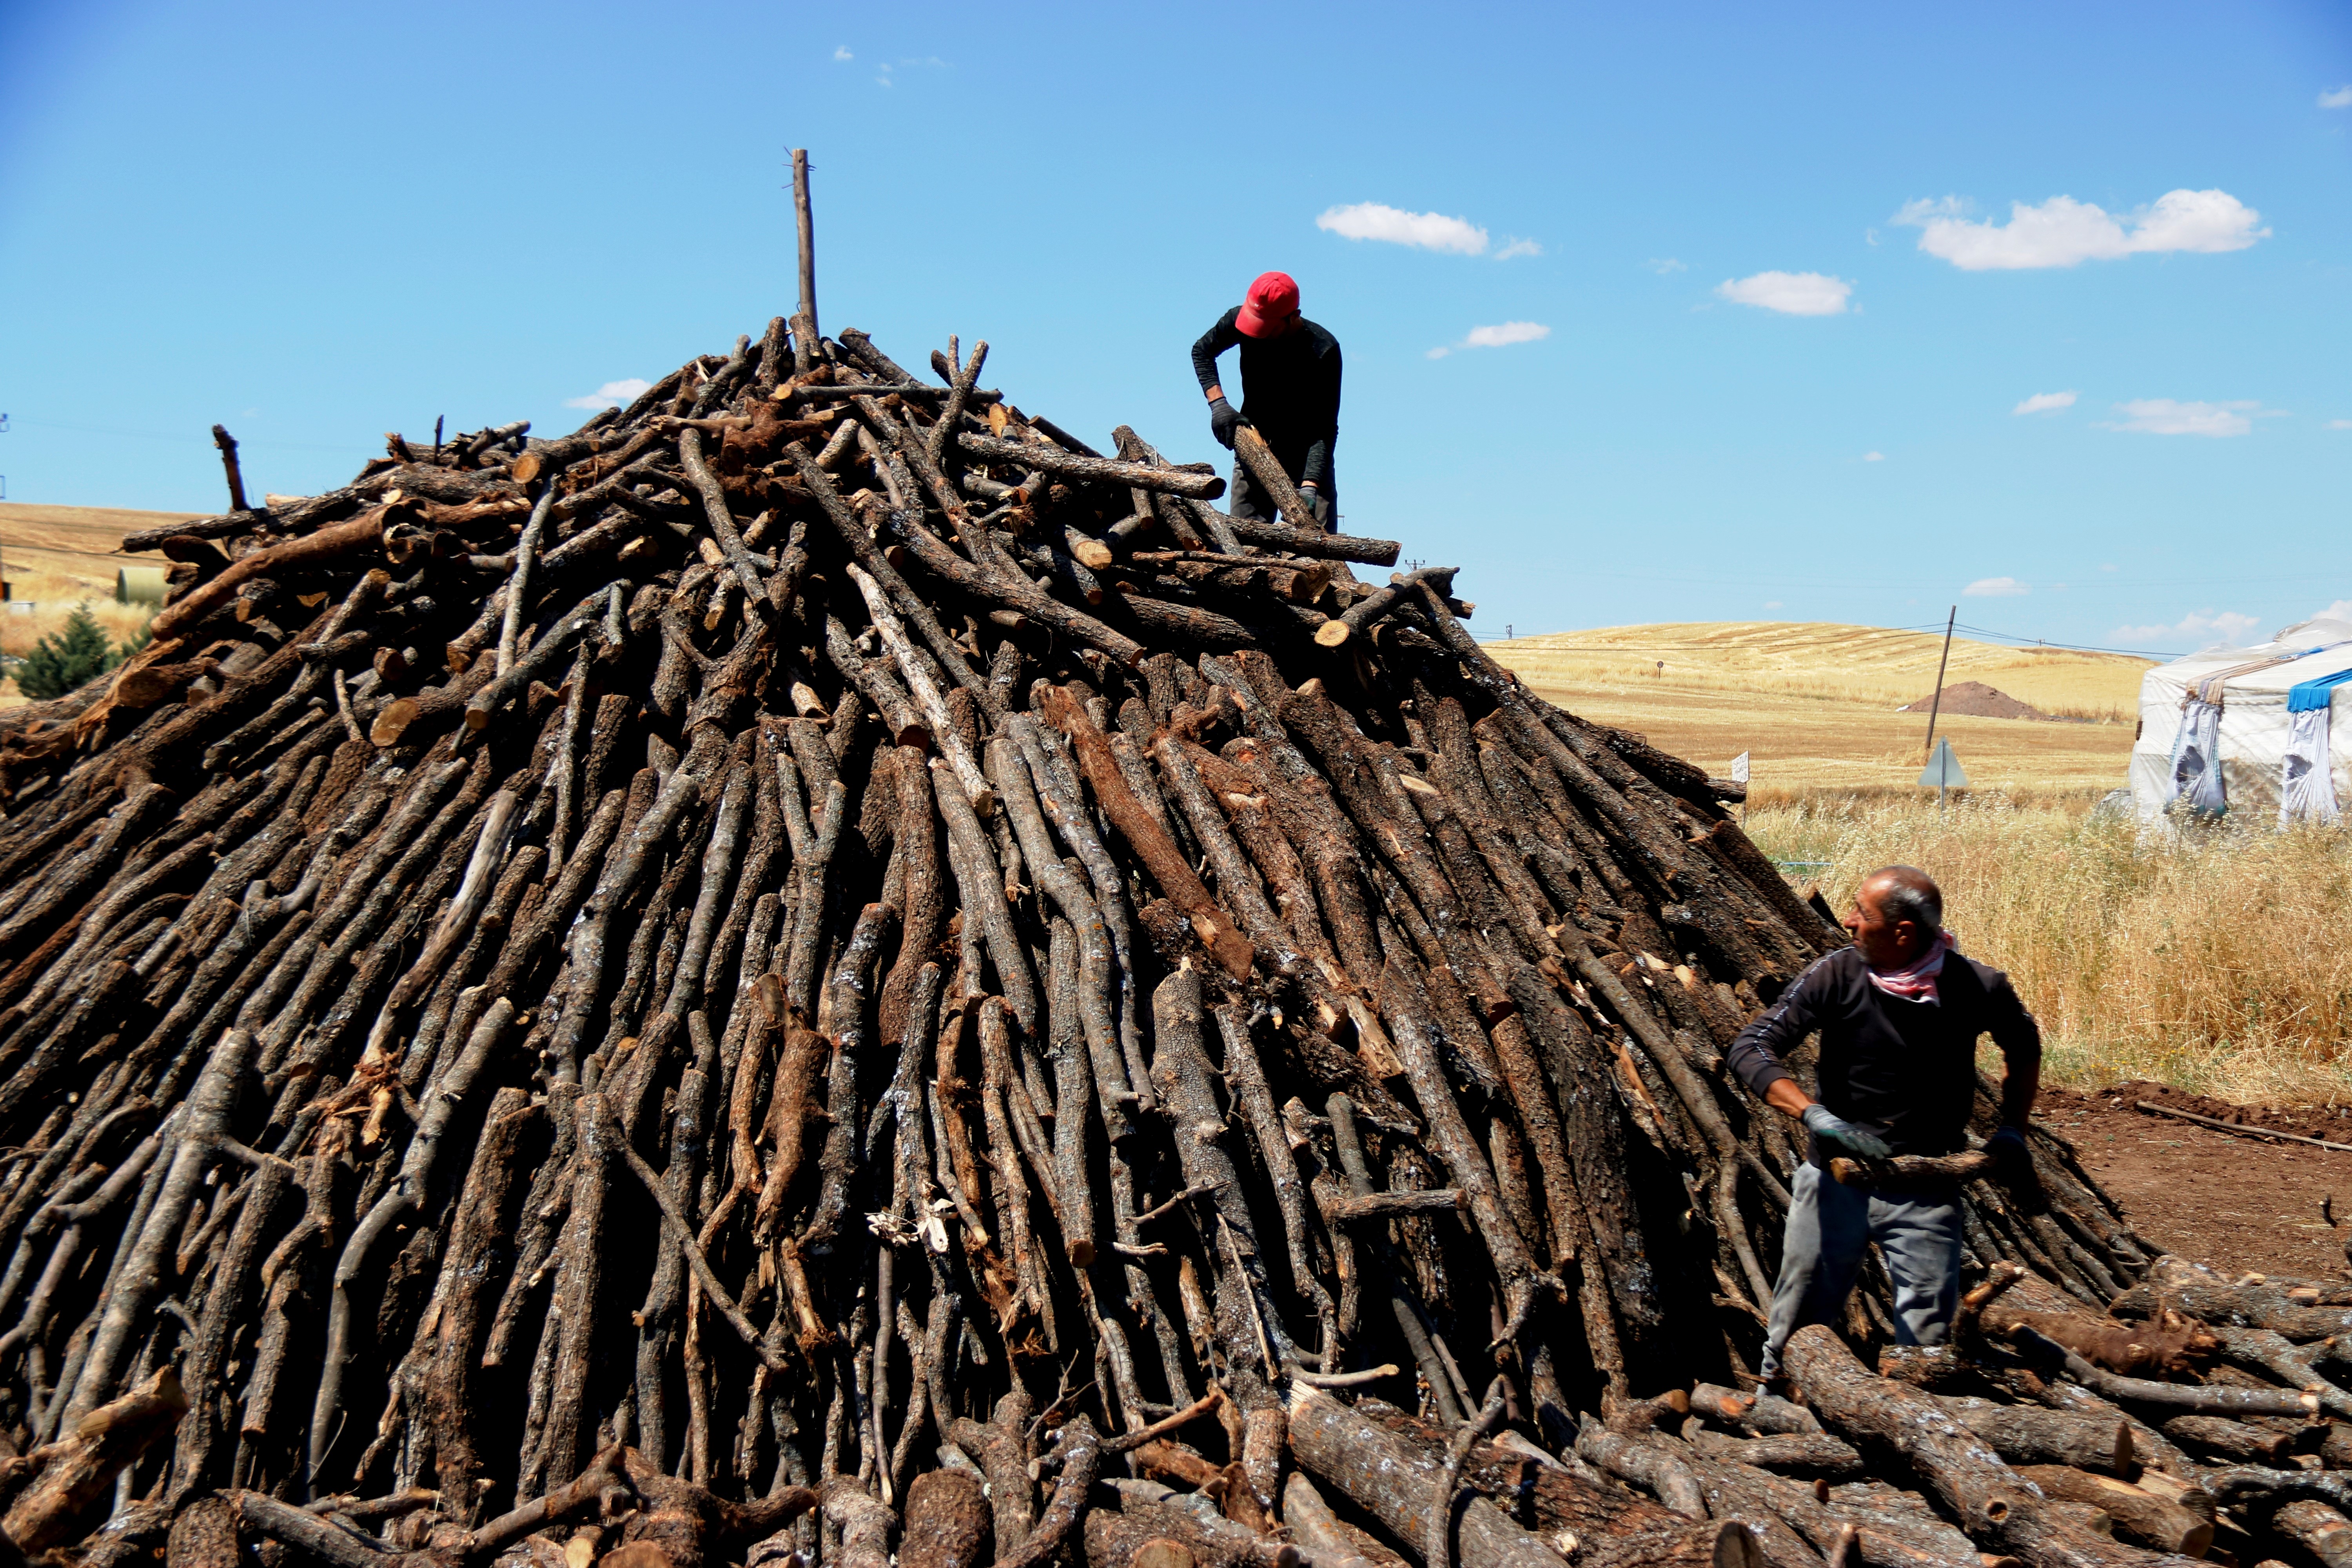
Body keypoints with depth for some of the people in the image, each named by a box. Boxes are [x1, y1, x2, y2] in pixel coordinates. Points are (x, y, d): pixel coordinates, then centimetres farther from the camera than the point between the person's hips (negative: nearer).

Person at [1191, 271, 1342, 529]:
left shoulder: (1323, 351, -25)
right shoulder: (1241, 320, -15)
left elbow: (1325, 429, -27)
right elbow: (1202, 351, 6)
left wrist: (1310, 486, -40)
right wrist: (1218, 403, -10)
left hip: (1306, 452, -3)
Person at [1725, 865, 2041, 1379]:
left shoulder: (1977, 989, -8)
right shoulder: (1837, 975, -12)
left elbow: (2024, 1049, 16)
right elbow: (1750, 1049, -14)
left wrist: (2012, 1130, 7)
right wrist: (1815, 1115, -27)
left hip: (1927, 1190, 0)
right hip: (1836, 1177, 0)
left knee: (1928, 1341, 1)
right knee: (1796, 1330, 6)